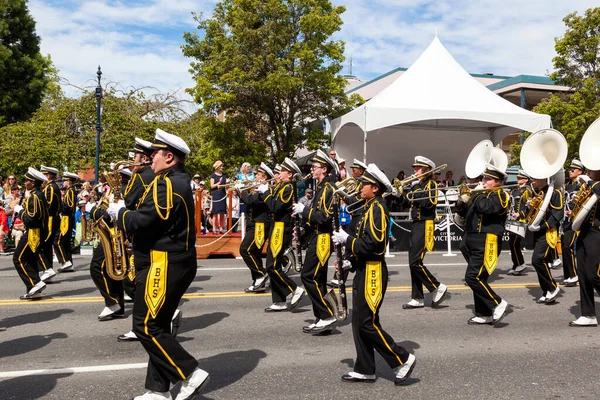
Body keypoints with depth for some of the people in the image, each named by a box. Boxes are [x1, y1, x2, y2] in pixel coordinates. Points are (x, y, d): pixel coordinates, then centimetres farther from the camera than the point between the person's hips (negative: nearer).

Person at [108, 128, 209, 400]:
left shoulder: (167, 184, -18)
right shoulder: (178, 181, 15)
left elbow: (143, 222, -23)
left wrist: (119, 213, -4)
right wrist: (126, 211, 6)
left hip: (164, 265, -11)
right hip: (173, 262, 11)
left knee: (146, 327, -4)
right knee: (157, 326, 13)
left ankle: (191, 373, -1)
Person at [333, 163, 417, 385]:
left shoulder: (377, 208, -17)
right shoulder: (371, 207, 14)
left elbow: (373, 244, -25)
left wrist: (346, 239, -16)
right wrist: (346, 240, 3)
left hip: (373, 272, -10)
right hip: (365, 270, 10)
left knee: (367, 323, -5)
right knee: (359, 322, 11)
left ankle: (403, 360, 8)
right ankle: (365, 370, 20)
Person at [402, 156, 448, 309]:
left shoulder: (431, 183, -7)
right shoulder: (417, 183, 16)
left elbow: (427, 202, -23)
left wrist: (415, 189, -14)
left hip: (424, 226, -9)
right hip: (416, 224, 9)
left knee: (415, 262, -12)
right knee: (413, 262, 7)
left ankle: (438, 288, 2)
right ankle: (417, 298, 13)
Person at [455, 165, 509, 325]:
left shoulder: (501, 196, -4)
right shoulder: (480, 194, 19)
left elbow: (486, 207, -25)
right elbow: (463, 212, 19)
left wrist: (471, 197, -9)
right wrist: (461, 202, -1)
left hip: (486, 242, -8)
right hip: (471, 241, 8)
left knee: (473, 277, -16)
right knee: (479, 278, 10)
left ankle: (498, 304, -3)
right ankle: (484, 314, 18)